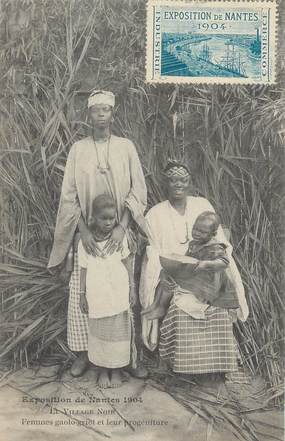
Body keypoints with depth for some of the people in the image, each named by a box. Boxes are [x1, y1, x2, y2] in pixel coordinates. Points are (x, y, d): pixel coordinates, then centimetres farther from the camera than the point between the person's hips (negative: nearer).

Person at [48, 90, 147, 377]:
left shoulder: (126, 147, 3)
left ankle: (129, 353, 15)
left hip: (119, 232, 0)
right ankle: (83, 353, 16)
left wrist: (122, 226, -16)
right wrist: (83, 230, -14)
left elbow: (138, 190, -3)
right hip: (86, 232, 1)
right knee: (81, 293, 1)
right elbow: (69, 195, -1)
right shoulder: (78, 149, 4)